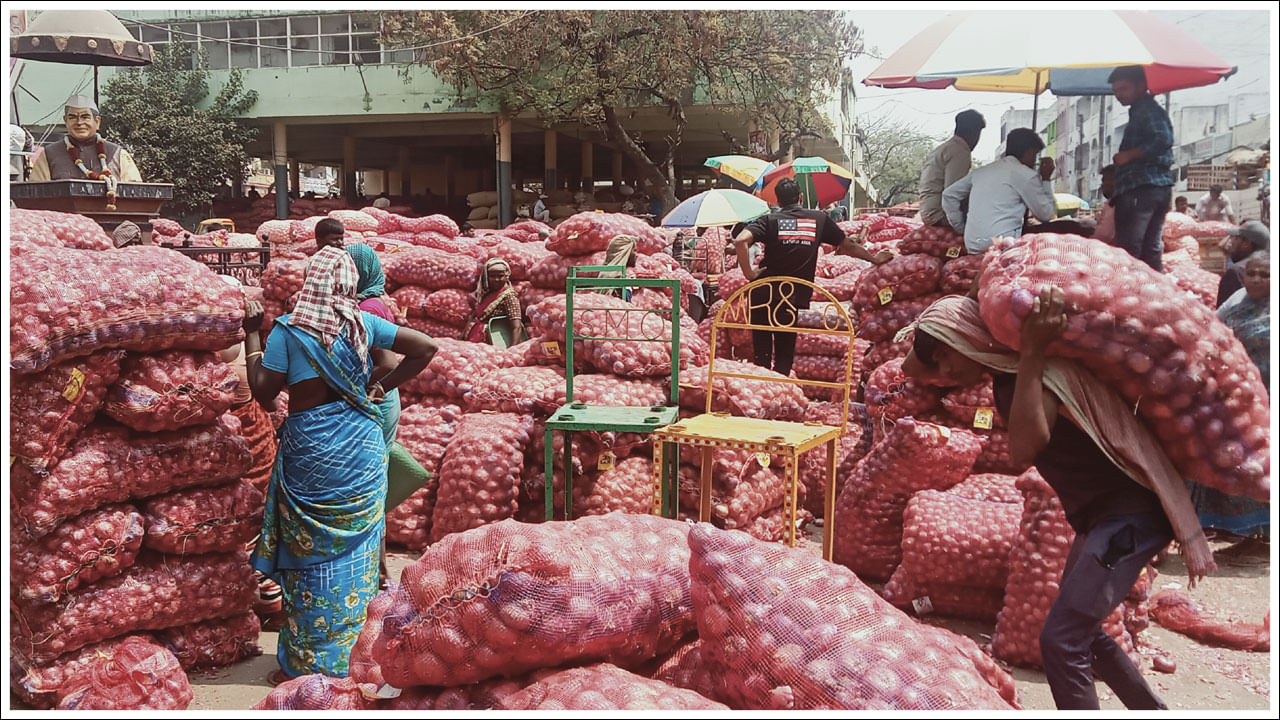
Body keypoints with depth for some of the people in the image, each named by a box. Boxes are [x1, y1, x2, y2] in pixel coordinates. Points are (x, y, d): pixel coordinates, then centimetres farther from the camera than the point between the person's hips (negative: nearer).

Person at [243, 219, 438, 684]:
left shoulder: (288, 330, -8)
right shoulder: (363, 322, 1)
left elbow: (264, 394, -4)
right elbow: (426, 349, 4)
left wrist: (252, 336, 3)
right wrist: (383, 385, 8)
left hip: (311, 451, -3)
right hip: (363, 447, 3)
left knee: (313, 556, 7)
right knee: (357, 551, 13)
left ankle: (305, 666, 17)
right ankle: (354, 658, 24)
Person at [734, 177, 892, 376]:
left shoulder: (769, 220, 0)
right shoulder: (819, 219, 6)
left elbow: (741, 240, -19)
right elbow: (848, 246, 16)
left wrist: (748, 272, -12)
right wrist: (874, 259, 31)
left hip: (764, 294, -1)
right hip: (794, 299, 1)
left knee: (762, 350, 8)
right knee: (784, 354, 11)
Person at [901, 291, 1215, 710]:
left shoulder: (1041, 373, -22)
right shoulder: (1006, 373, 5)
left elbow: (1025, 449, -41)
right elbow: (912, 368, 11)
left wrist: (1030, 351, -40)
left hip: (1131, 514, -10)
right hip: (1098, 517, 10)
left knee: (1061, 640, -15)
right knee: (1082, 631, 22)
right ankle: (1152, 710, 39)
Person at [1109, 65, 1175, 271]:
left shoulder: (1147, 109, -6)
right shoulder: (1140, 111, 25)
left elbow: (1163, 139, -22)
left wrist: (1128, 155, -15)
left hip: (1144, 187, -11)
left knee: (1127, 251, -13)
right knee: (1151, 250, 11)